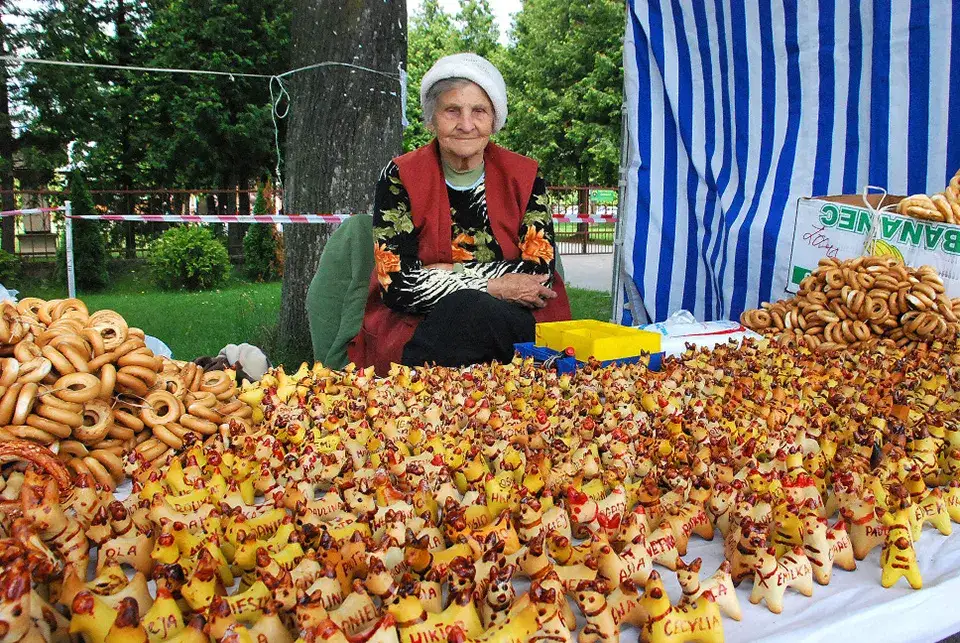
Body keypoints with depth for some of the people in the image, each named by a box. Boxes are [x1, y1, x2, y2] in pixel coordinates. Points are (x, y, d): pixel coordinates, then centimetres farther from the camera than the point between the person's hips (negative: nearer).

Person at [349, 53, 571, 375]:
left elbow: (541, 272, -5)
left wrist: (452, 273, -12)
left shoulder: (524, 176, 4)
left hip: (514, 329, 1)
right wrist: (495, 287, -14)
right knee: (472, 308, -34)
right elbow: (396, 285, -11)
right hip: (415, 328, -1)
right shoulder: (400, 177, -2)